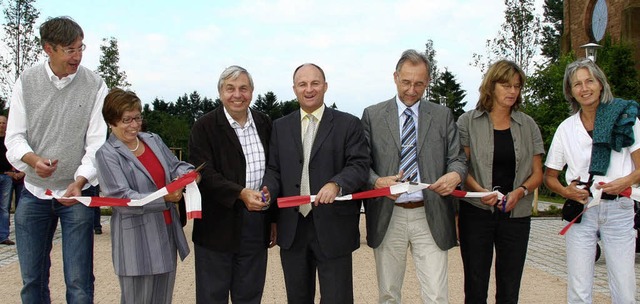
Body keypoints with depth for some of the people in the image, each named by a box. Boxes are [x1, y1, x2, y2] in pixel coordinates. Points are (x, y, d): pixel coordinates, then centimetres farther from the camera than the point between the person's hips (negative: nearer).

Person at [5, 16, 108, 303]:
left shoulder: (95, 85, -5)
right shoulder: (26, 82, 0)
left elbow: (97, 142, -7)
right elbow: (14, 137, 1)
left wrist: (79, 181, -22)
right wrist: (33, 159, -21)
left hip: (77, 193, -2)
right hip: (34, 193, 2)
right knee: (32, 279, 12)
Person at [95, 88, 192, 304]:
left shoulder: (153, 140, 7)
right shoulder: (107, 154, -11)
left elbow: (175, 166, 12)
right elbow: (121, 198, -19)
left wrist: (187, 173, -13)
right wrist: (164, 198, -27)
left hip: (167, 234, 6)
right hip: (137, 243, -6)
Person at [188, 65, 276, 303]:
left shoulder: (265, 125, 8)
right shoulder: (204, 127, -5)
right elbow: (204, 174, -15)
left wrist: (274, 218, 13)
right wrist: (241, 193, -28)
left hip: (256, 227, 4)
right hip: (218, 227, -4)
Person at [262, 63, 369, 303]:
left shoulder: (348, 124, 1)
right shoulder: (280, 127, 12)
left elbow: (359, 165, -8)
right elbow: (274, 169, 11)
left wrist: (336, 184, -27)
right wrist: (268, 190, -10)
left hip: (333, 228, -3)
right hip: (292, 228, 4)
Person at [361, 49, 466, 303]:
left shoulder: (443, 115, 8)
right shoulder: (372, 115, 5)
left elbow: (457, 158, 8)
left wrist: (455, 174, -16)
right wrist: (377, 181, -18)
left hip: (430, 217, 0)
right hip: (388, 217, 0)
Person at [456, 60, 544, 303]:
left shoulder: (528, 125, 8)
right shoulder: (468, 122, 1)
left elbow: (537, 174, 10)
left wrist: (520, 192, -10)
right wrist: (480, 191, -18)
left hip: (516, 214, 2)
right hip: (476, 213, -2)